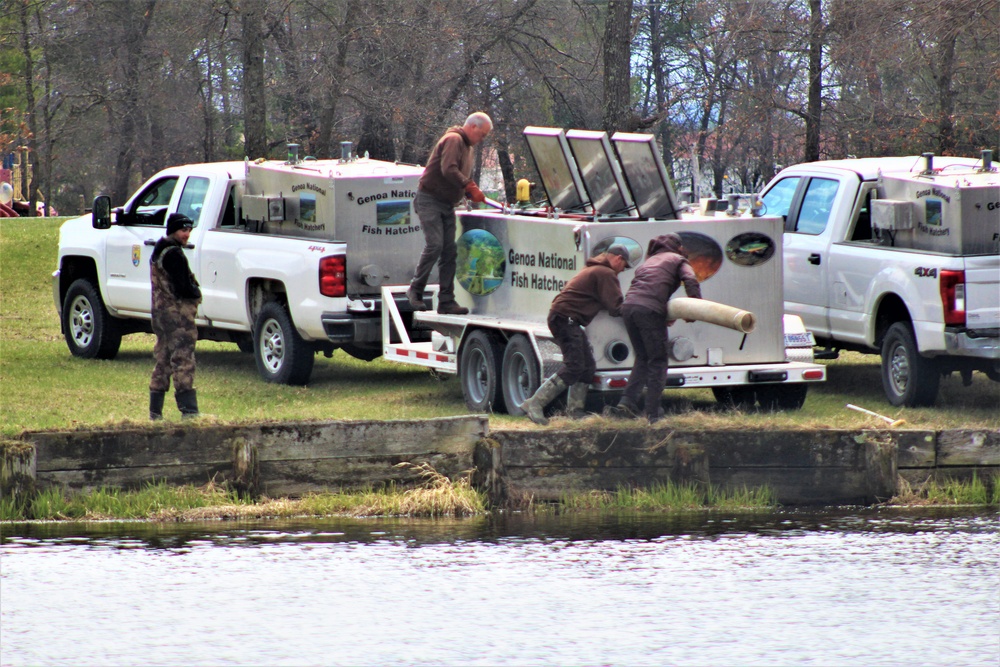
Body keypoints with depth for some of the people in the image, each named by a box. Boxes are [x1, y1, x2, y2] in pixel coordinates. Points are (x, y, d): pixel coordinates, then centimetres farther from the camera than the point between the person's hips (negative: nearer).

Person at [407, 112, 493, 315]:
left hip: (447, 205, 10)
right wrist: (470, 187, -28)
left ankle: (446, 301, 3)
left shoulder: (467, 146, 19)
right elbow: (448, 170, -26)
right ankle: (415, 290, -4)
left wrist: (472, 194, 6)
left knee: (449, 251, 3)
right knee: (435, 245, -18)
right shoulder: (453, 140, -12)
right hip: (430, 200, -10)